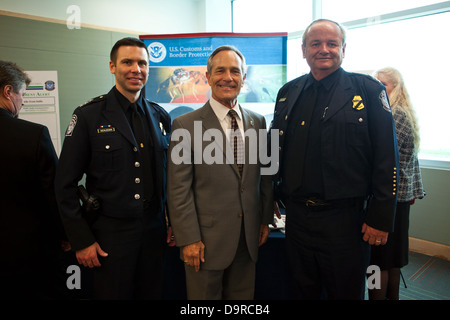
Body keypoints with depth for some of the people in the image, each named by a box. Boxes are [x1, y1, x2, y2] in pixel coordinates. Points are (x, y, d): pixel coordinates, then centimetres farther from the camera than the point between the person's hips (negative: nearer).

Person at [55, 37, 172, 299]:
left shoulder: (161, 117, 5)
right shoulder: (88, 116, -7)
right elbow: (66, 184, -7)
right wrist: (81, 241, -8)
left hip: (154, 231, 4)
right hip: (109, 234, -3)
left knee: (152, 293, 17)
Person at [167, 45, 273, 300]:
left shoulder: (258, 122, 5)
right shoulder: (186, 125, -9)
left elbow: (265, 176, 11)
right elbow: (178, 189, -10)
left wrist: (265, 219, 10)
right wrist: (189, 239, -11)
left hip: (248, 238, 4)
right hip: (206, 239, -4)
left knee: (244, 298, 19)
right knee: (205, 295, 13)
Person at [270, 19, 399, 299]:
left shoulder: (369, 90, -4)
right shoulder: (288, 93, 7)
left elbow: (387, 159, -7)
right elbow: (276, 149, 13)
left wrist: (381, 218, -10)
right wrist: (272, 198, 11)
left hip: (345, 220, -3)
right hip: (297, 215, 4)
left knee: (346, 292, 15)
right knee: (303, 290, 20)